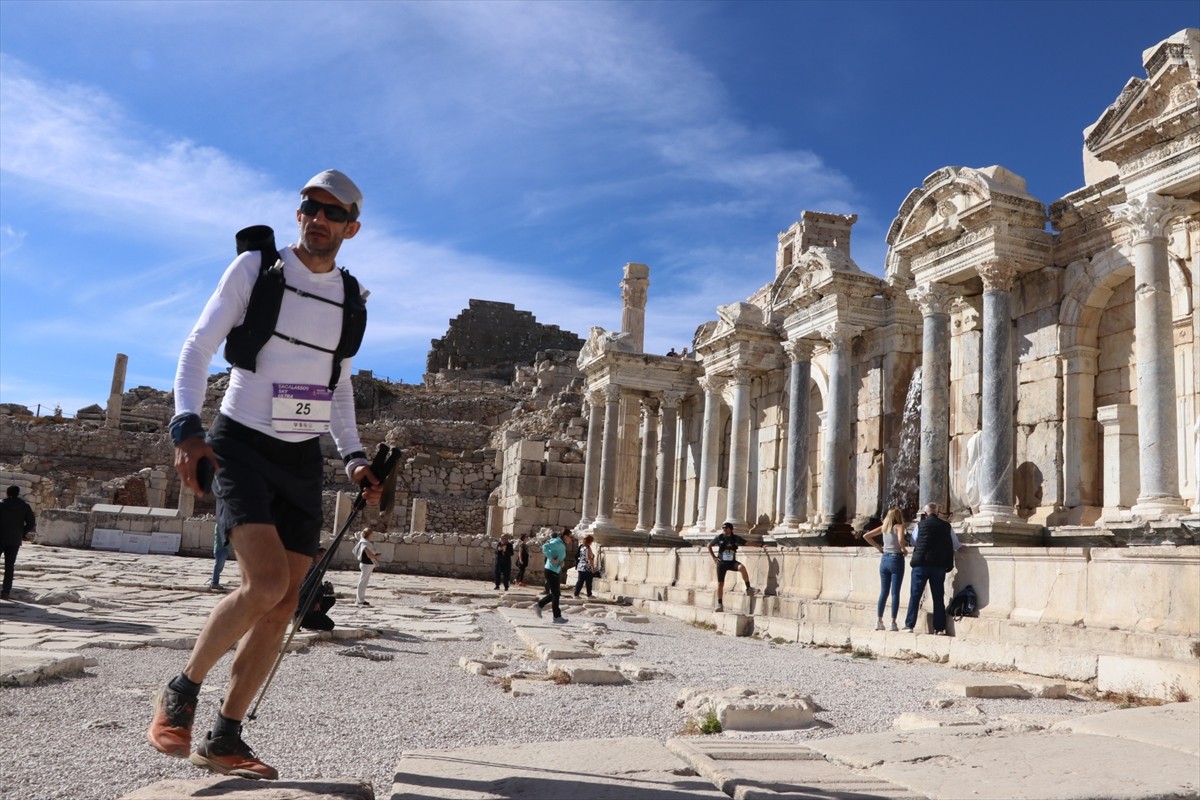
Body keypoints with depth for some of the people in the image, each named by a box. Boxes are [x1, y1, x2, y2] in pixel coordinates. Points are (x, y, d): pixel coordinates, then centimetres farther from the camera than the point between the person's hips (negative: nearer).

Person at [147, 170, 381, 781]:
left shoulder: (351, 300, 9)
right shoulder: (255, 268, -3)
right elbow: (198, 348, -4)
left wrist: (354, 457, 7)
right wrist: (186, 426, -18)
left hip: (303, 458, 5)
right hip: (241, 445, -5)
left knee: (282, 607, 2)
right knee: (266, 582, -23)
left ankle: (223, 740, 17)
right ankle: (181, 692, 3)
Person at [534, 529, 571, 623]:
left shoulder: (562, 545, 12)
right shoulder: (557, 543, -17)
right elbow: (545, 547, -31)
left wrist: (562, 562, -1)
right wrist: (551, 558, -25)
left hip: (555, 571, 10)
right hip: (551, 571, -10)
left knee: (555, 594, 15)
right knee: (555, 594, -2)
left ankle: (539, 605, 20)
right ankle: (557, 617, 6)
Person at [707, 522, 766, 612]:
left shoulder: (736, 538, 0)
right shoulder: (719, 537, -3)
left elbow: (748, 543, 2)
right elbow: (709, 545, 10)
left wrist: (761, 545, -4)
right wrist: (713, 557, 2)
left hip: (732, 562, 0)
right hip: (722, 563, 0)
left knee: (742, 567, -31)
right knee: (720, 584, 0)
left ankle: (748, 588, -19)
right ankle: (720, 604, 14)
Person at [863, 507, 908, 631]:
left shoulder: (884, 527, 9)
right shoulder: (899, 526, -7)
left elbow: (866, 536, 10)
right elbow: (900, 539, -28)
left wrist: (878, 547, 12)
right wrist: (904, 549, -10)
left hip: (884, 559, 5)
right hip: (896, 559, -5)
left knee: (883, 592, 10)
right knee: (895, 593, -1)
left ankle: (879, 621, 10)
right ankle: (893, 623, -1)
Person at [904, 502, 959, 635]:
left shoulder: (920, 525, 2)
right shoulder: (946, 526, 4)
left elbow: (913, 542, 13)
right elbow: (956, 545, 10)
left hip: (921, 564, -1)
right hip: (939, 566, 1)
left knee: (915, 595, 3)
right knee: (938, 598, 7)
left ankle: (909, 625, 1)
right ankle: (940, 628, 6)